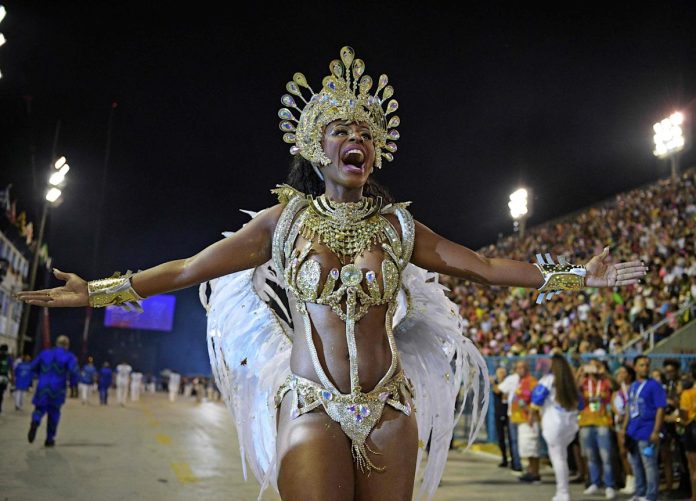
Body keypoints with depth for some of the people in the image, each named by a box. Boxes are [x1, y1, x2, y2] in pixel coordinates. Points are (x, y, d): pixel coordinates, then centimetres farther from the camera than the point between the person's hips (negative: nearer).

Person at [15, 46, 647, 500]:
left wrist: (575, 275, 7)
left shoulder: (396, 224, 6)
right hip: (314, 409, -2)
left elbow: (483, 266, 9)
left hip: (390, 411, 3)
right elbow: (188, 269, 3)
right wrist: (97, 291, 2)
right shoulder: (286, 220, 2)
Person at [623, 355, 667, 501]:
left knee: (649, 466, -2)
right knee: (635, 464, 16)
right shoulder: (633, 387, 14)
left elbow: (660, 409, -13)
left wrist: (656, 431, -18)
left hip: (647, 433, -8)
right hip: (633, 433, 8)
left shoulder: (654, 385, -7)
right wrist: (624, 429, 15)